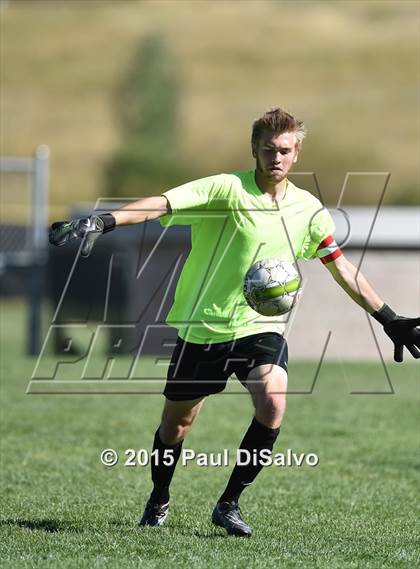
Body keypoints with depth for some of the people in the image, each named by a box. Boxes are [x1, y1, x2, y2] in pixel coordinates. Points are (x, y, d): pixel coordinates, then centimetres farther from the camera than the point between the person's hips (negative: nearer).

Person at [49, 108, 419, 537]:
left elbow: (342, 268, 12)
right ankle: (158, 502, 38)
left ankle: (229, 504, -6)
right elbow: (161, 204, -25)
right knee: (176, 422, 8)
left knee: (273, 404, -23)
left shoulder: (308, 209, 2)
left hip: (261, 326, 2)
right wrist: (105, 221, -41)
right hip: (203, 327, -2)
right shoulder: (229, 189, -13)